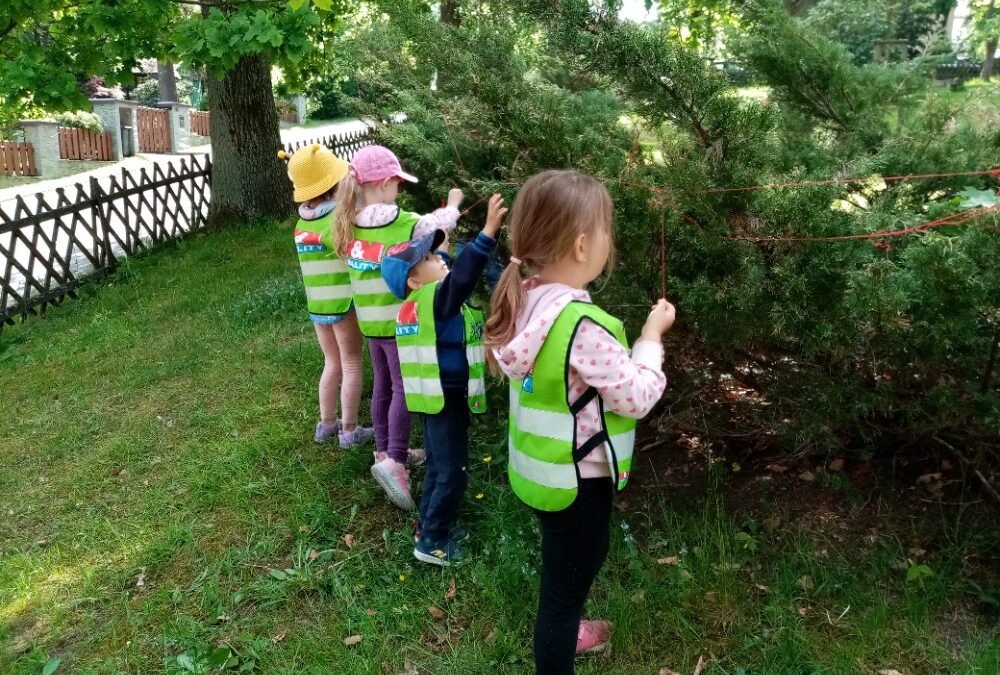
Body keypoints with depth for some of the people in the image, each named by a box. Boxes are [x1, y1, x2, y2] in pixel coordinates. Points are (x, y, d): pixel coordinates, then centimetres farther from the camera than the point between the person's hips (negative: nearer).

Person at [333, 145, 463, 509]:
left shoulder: (348, 226, -1)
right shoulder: (403, 223, -18)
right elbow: (437, 226, -4)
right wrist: (452, 206, 17)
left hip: (371, 320, 7)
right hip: (399, 319, -7)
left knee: (383, 385, 18)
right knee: (404, 389, -1)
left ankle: (386, 450, 31)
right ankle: (393, 460, -10)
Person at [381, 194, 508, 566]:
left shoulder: (417, 307, 5)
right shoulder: (433, 300, -22)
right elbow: (463, 276, -39)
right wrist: (488, 232, -45)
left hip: (437, 399, 10)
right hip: (446, 401, -10)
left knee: (438, 467, 23)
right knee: (452, 473, 2)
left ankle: (431, 524, 37)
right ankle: (431, 541, 14)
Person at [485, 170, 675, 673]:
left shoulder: (527, 301, -5)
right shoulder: (584, 325, -30)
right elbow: (637, 398, -20)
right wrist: (651, 337, -7)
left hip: (541, 469, 9)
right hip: (575, 479, -9)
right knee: (567, 578, 12)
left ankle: (558, 631, 56)